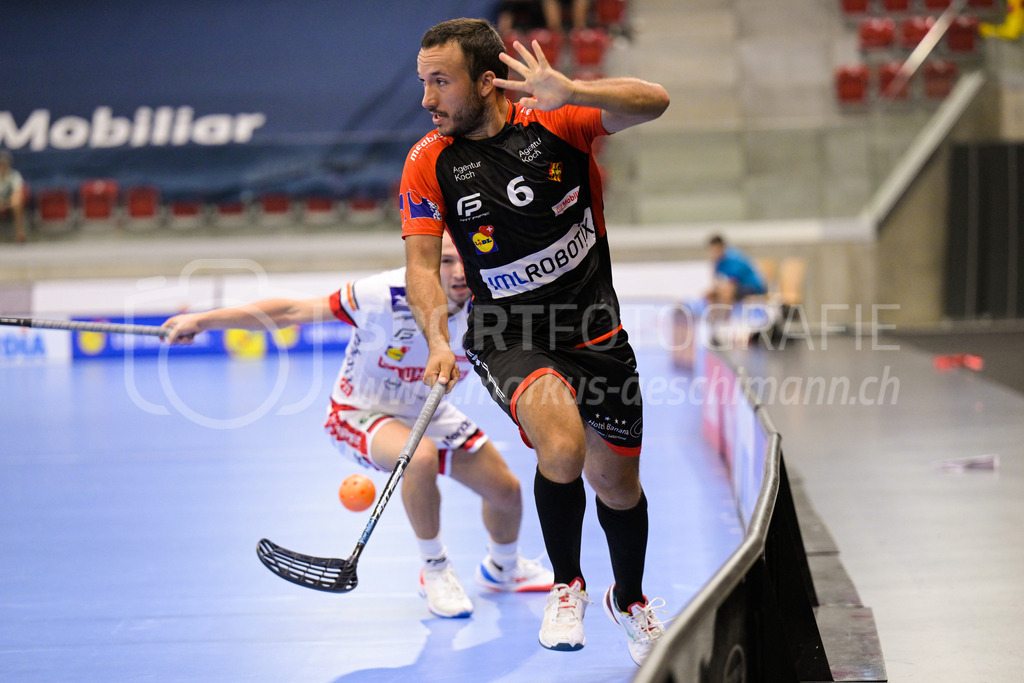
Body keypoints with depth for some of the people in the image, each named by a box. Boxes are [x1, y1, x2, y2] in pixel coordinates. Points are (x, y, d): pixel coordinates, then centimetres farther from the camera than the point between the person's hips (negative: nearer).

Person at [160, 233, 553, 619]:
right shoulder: (385, 296, -33)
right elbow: (291, 312, -28)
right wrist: (203, 321, -27)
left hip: (428, 411, 6)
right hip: (361, 412, -5)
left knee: (506, 489, 5)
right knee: (421, 457, -37)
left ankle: (502, 569, 41)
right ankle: (434, 571, -13)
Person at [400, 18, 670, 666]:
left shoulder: (554, 120, -12)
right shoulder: (429, 163, -7)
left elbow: (653, 101, -23)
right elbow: (423, 261, -4)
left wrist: (567, 92, -40)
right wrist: (438, 340, -21)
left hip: (596, 331, 1)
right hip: (509, 338, -1)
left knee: (617, 485, 12)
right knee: (562, 444, -30)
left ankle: (630, 600, 43)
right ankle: (566, 585, -4)